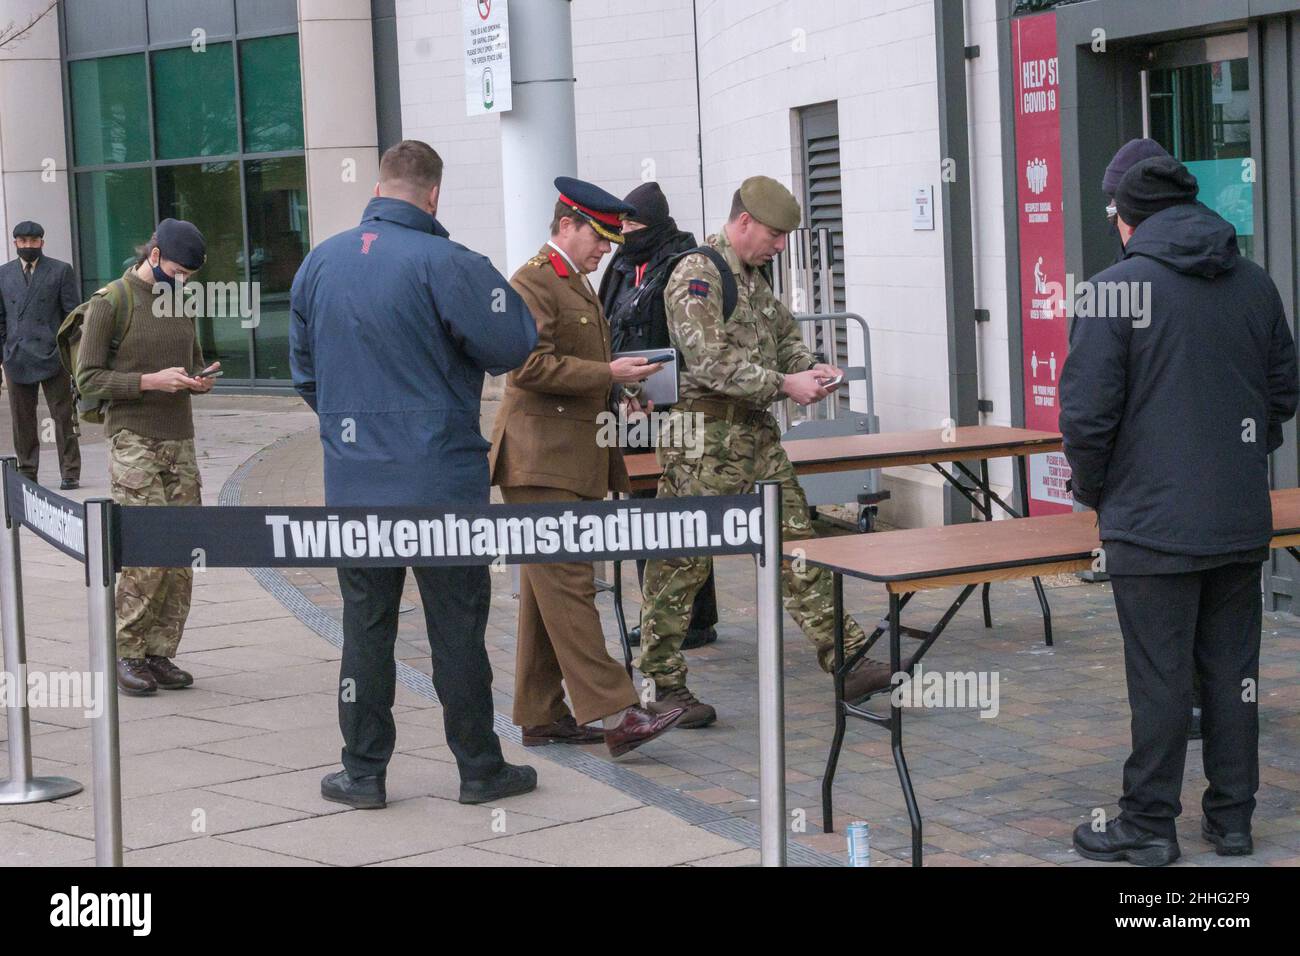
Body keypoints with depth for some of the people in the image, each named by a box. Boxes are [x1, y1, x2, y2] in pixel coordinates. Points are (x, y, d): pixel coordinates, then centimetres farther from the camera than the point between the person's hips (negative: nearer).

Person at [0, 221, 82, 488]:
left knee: (64, 416, -1)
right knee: (22, 419, 6)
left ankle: (70, 472, 3)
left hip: (52, 354, -3)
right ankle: (27, 472, 14)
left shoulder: (60, 271, 4)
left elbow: (73, 313, 2)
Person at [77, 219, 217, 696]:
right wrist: (150, 381, -17)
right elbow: (88, 378, -7)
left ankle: (160, 654, 7)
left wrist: (200, 380, 1)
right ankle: (128, 654, 1)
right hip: (133, 442, -6)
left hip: (180, 441, 6)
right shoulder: (109, 303, -5)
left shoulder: (181, 302, 14)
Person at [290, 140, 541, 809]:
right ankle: (480, 769, 14)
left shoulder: (319, 263, 6)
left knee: (366, 623, 11)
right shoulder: (443, 263, -13)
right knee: (456, 624, 5)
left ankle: (363, 772, 15)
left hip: (352, 481, 4)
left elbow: (304, 369, 15)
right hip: (440, 478, -4)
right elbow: (512, 345, -12)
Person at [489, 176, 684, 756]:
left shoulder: (578, 284, 22)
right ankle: (615, 714, -18)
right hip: (540, 460, -10)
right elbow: (531, 365, -20)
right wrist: (608, 374, -19)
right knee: (568, 583, -12)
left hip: (574, 458, 10)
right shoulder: (532, 282, -10)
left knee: (546, 589, 11)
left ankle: (542, 716, 15)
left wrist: (618, 387, 14)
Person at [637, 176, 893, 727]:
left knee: (797, 545, 6)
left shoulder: (754, 277, 16)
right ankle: (662, 682, 8)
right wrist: (783, 384, -19)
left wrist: (808, 367, 5)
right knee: (680, 563, -1)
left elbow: (784, 335, 27)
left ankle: (845, 660, 8)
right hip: (705, 437, -9)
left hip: (758, 433, 9)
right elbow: (710, 363, -21)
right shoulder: (697, 275, -13)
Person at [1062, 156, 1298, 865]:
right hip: (1242, 521, 5)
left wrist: (1091, 487, 4)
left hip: (1153, 522, -5)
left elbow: (1086, 412, -13)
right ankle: (1231, 817, 21)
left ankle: (1149, 825, 11)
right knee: (1232, 668, 13)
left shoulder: (1116, 288, -11)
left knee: (1160, 678, 2)